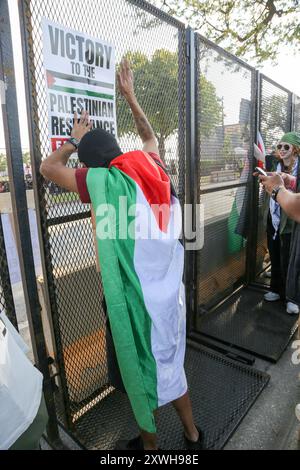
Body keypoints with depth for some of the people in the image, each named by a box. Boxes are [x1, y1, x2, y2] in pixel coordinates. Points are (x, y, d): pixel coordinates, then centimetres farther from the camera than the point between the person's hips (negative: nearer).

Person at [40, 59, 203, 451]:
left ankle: (150, 444, 44)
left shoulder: (106, 182, -16)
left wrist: (75, 139, 15)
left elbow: (48, 167, 0)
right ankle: (192, 435, 48)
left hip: (136, 300, -6)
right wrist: (130, 96, 29)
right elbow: (149, 136, 22)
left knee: (141, 373, 18)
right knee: (169, 365, 26)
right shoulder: (154, 169, 0)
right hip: (170, 294, 7)